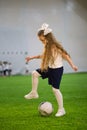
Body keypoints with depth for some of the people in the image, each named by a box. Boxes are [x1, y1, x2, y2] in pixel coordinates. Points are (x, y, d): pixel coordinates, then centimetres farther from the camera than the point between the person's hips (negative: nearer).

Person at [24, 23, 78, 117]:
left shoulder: (56, 47, -21)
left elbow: (66, 56, -20)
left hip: (57, 69, -8)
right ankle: (34, 93, 14)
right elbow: (43, 56, 21)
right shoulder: (47, 47, 3)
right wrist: (32, 57, 22)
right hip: (49, 68, 8)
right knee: (35, 73, 1)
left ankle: (61, 109, 6)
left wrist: (72, 65, -28)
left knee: (55, 89, -5)